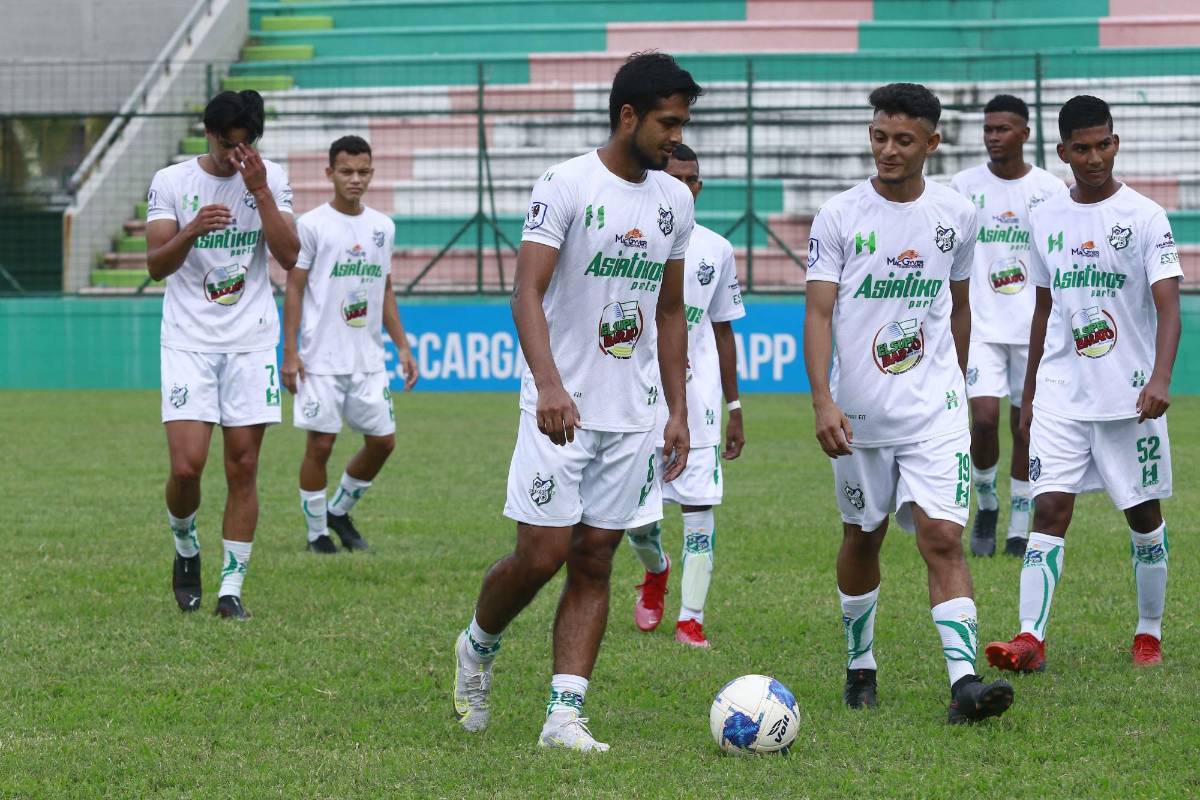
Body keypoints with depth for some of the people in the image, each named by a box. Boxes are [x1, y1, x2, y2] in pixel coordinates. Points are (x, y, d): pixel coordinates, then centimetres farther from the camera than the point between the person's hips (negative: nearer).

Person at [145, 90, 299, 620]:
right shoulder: (171, 182, -1)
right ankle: (185, 548, 19)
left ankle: (231, 588, 6)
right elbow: (155, 264, -7)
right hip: (189, 339, -1)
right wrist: (191, 230, -25)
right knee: (186, 466, -11)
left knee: (243, 467, -1)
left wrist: (260, 192, -16)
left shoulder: (270, 180, 3)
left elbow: (289, 256, -8)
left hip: (251, 341, 1)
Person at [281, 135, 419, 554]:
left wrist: (403, 346, 14)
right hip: (321, 359, -5)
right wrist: (290, 353, -10)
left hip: (368, 358, 5)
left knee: (382, 440, 4)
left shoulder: (383, 226, 11)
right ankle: (316, 531, 10)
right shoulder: (312, 225, -4)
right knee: (320, 443, -3)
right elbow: (294, 289, -4)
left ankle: (340, 511, 24)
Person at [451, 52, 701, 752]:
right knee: (543, 555, -8)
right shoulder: (566, 186, -10)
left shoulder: (675, 200, 10)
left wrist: (679, 411, 14)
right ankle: (478, 649, 21)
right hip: (562, 408, -5)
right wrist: (550, 385, -31)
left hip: (633, 416, 5)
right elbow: (527, 294, -17)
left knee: (595, 561, 2)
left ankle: (564, 715, 1)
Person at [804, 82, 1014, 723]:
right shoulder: (840, 216, -4)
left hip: (934, 413, 0)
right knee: (862, 539, 13)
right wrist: (823, 401, -20)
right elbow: (818, 313, -9)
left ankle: (964, 681, -21)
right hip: (858, 416, 0)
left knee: (943, 537, -13)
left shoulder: (957, 215, 3)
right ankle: (859, 666, 30)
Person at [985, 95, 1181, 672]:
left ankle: (1149, 634, 21)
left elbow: (1168, 304, -15)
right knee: (1050, 509, -9)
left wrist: (1159, 378, -30)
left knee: (1144, 515, 6)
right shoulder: (1047, 220, 7)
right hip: (1061, 394, 3)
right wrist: (1029, 394, 19)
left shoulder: (1144, 217, -6)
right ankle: (1030, 640, -15)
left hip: (1130, 396, -3)